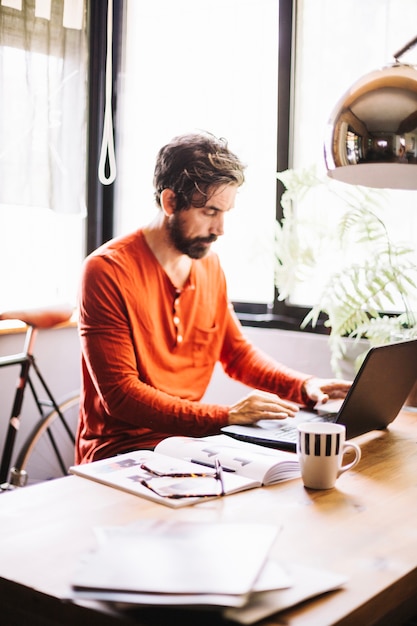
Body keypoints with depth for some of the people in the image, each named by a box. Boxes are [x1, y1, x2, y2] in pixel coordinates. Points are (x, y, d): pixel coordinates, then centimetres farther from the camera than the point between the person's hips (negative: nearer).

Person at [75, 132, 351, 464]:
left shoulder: (210, 265, 7)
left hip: (190, 437, 7)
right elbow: (120, 396, -20)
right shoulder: (108, 270, -15)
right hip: (120, 450, -6)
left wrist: (305, 386, 1)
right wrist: (226, 416, -26)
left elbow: (238, 353, 18)